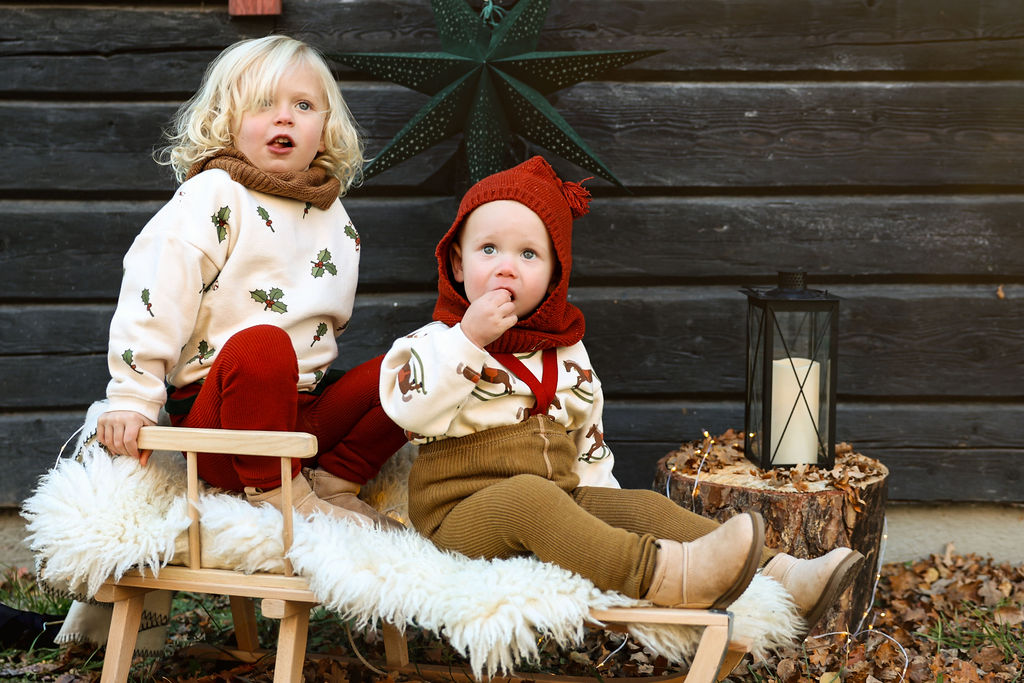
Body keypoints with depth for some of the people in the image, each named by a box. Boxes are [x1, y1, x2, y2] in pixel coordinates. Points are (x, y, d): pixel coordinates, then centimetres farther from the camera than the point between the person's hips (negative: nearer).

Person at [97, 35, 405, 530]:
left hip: (306, 409, 7)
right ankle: (279, 496, -22)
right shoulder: (212, 196, -8)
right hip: (213, 411, -6)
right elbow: (156, 289, -16)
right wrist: (133, 399, -20)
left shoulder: (334, 216, 13)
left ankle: (331, 483, -5)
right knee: (261, 344, -36)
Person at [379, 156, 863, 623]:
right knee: (525, 494, -36)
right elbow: (409, 407, -19)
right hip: (460, 520, -6)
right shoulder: (436, 341, 1)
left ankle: (779, 577, -24)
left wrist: (604, 501, 15)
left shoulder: (566, 354, 16)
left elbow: (586, 438, 26)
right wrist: (468, 338, -21)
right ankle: (663, 574, -52)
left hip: (560, 505, 6)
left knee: (640, 506, -15)